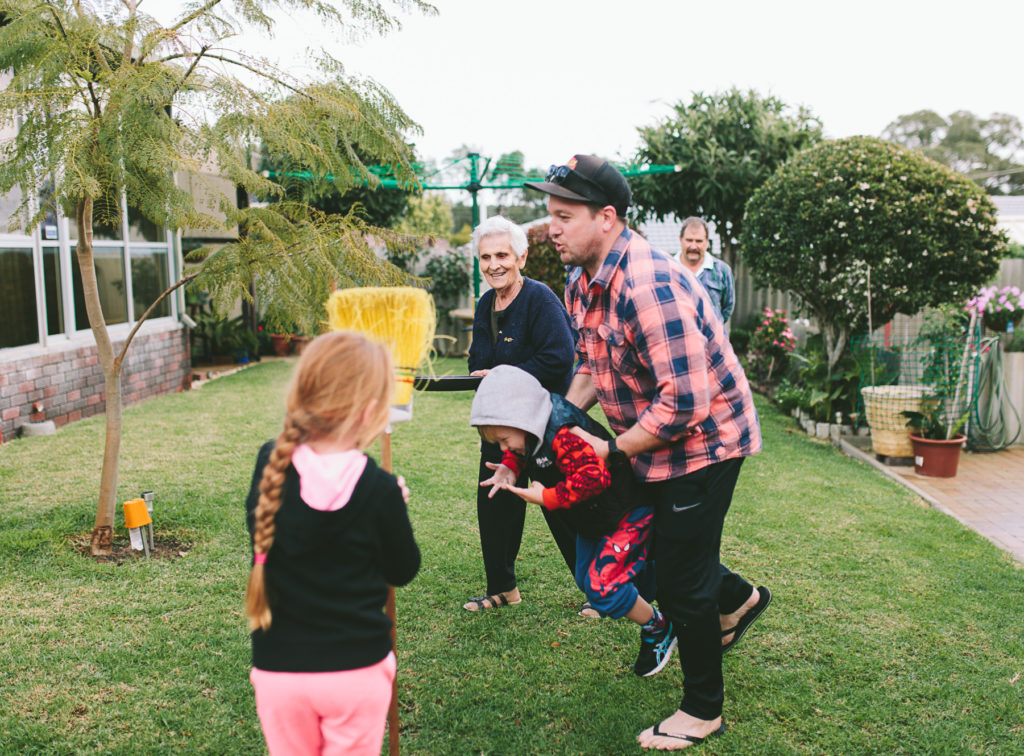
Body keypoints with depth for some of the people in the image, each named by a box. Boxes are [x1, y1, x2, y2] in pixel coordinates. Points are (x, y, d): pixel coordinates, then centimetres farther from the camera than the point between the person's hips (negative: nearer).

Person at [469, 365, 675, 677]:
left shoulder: (563, 435, -35)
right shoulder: (535, 430, -5)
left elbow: (594, 477, -44)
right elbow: (521, 452, 16)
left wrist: (547, 498, -34)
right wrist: (510, 467, -5)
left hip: (629, 511, -10)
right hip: (594, 519, 10)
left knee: (602, 586, -14)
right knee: (586, 580, 17)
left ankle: (660, 630, 10)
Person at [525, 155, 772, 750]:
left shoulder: (648, 286, -31)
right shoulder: (583, 284, 1)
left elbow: (684, 402, -32)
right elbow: (595, 365, 14)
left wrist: (612, 451, -22)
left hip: (702, 440, -9)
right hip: (657, 441, 9)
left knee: (683, 585, 3)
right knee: (667, 549, 24)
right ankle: (738, 600, 52)